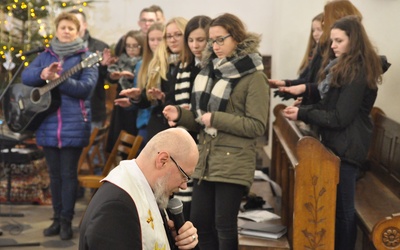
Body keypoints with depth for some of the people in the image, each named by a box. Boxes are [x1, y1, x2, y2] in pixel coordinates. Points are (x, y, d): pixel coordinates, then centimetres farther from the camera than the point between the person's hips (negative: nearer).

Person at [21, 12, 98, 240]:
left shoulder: (85, 56, -1)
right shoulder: (46, 55, 13)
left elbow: (86, 87, -13)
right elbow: (25, 76, 2)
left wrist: (58, 80, -24)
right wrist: (43, 74, -18)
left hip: (73, 124, -4)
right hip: (48, 124, 4)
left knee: (68, 173, -1)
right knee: (55, 173, 11)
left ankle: (67, 220, 8)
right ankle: (57, 218, 20)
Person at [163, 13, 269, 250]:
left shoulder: (254, 77, -8)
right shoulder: (212, 70, 13)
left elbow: (257, 126, -15)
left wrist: (216, 119, -18)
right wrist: (180, 114, -2)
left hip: (233, 164, -7)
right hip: (205, 160, 7)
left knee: (224, 226, 0)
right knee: (199, 222, 9)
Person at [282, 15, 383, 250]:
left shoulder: (357, 72, -18)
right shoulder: (342, 66, 14)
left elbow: (340, 118, -20)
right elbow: (329, 104, 14)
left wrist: (302, 114, -15)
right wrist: (303, 108, -2)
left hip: (347, 146, -10)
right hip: (341, 142, 10)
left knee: (342, 208, -1)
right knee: (339, 205, 16)